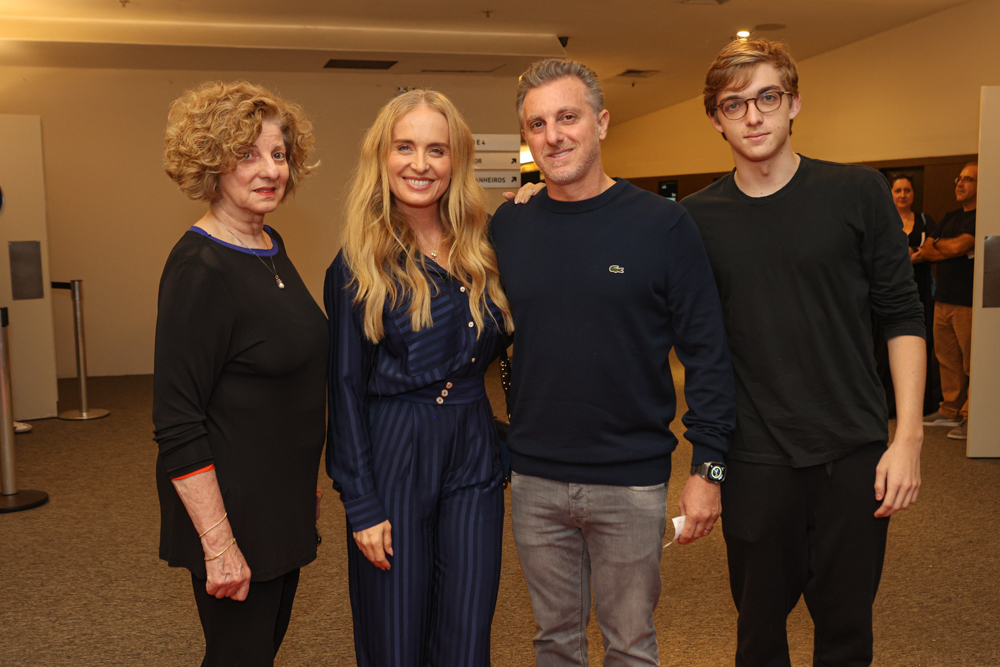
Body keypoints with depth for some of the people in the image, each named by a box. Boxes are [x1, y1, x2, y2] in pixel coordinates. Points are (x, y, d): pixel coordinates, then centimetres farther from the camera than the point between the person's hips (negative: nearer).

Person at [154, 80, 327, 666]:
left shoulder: (270, 248, 6)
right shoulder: (200, 269, -21)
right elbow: (177, 425, -22)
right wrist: (218, 545, -23)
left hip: (285, 503, 8)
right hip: (232, 510, -8)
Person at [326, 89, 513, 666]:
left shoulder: (484, 251, 6)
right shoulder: (358, 266, -5)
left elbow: (498, 343, 12)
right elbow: (346, 387, -5)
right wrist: (361, 504, -8)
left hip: (473, 454, 3)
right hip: (393, 459, -3)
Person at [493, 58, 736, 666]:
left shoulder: (662, 224, -8)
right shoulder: (507, 227, 1)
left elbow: (707, 353, -6)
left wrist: (708, 467, -9)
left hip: (631, 484, -2)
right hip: (534, 480, 3)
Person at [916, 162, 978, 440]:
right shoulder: (951, 217, 20)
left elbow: (958, 246, -17)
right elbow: (924, 251, 13)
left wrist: (936, 244, 4)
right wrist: (950, 249, -5)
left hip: (969, 302, -8)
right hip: (943, 299, 8)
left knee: (973, 362, -4)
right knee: (947, 359, 12)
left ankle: (972, 418, 1)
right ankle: (950, 411, 21)